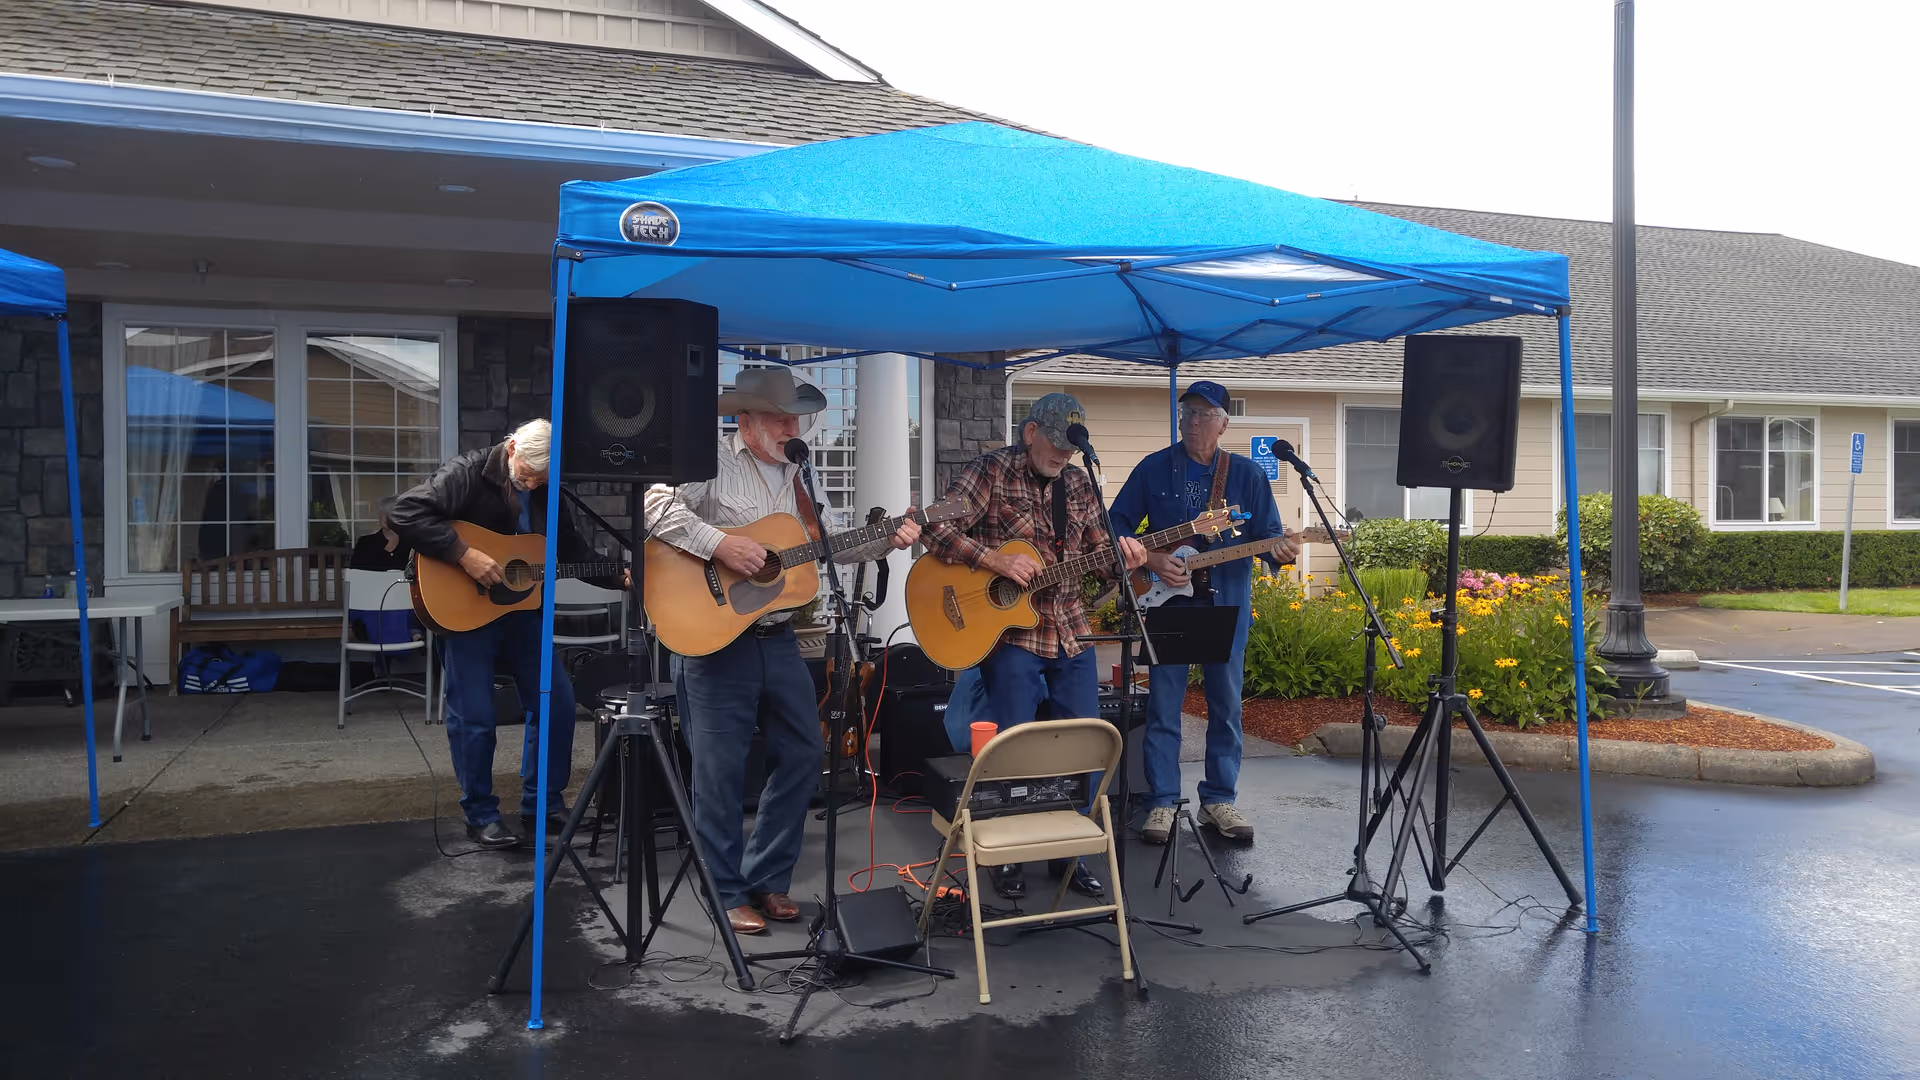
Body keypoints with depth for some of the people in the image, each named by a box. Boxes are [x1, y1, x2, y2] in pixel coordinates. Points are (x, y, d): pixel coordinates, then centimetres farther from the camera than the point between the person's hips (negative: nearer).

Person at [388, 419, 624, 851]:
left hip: (522, 608, 6)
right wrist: (464, 554, -30)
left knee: (557, 703, 3)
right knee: (473, 717, -3)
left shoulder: (548, 492, 3)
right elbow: (405, 512, -25)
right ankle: (481, 816, 14)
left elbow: (574, 551, 12)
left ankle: (542, 805, 18)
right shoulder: (469, 474, -15)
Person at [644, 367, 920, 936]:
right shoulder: (711, 462, -9)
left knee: (803, 755, 11)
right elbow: (656, 503, -22)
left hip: (778, 640, 7)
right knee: (721, 771, 1)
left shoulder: (795, 475, 12)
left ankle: (767, 878, 25)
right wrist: (718, 544, -27)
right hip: (715, 641, -7)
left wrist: (886, 540, 7)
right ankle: (728, 893, 17)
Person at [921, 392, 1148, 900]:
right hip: (1009, 633, -5)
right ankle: (1006, 858, 18)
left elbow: (1097, 552, 14)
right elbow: (937, 530, -15)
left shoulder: (1078, 484, 11)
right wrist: (997, 561, -22)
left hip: (1070, 634, 6)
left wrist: (1121, 558, -8)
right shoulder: (993, 471, -7)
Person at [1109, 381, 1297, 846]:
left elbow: (1268, 533, 4)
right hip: (1167, 601, -1)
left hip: (1227, 603, 1)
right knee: (1163, 707, 1)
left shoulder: (1247, 474, 5)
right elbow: (1117, 524, 4)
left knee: (1226, 707, 8)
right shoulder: (1154, 468, 2)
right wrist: (1150, 558, -11)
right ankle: (1162, 803, 10)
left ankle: (1218, 799, 21)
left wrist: (1279, 550, -19)